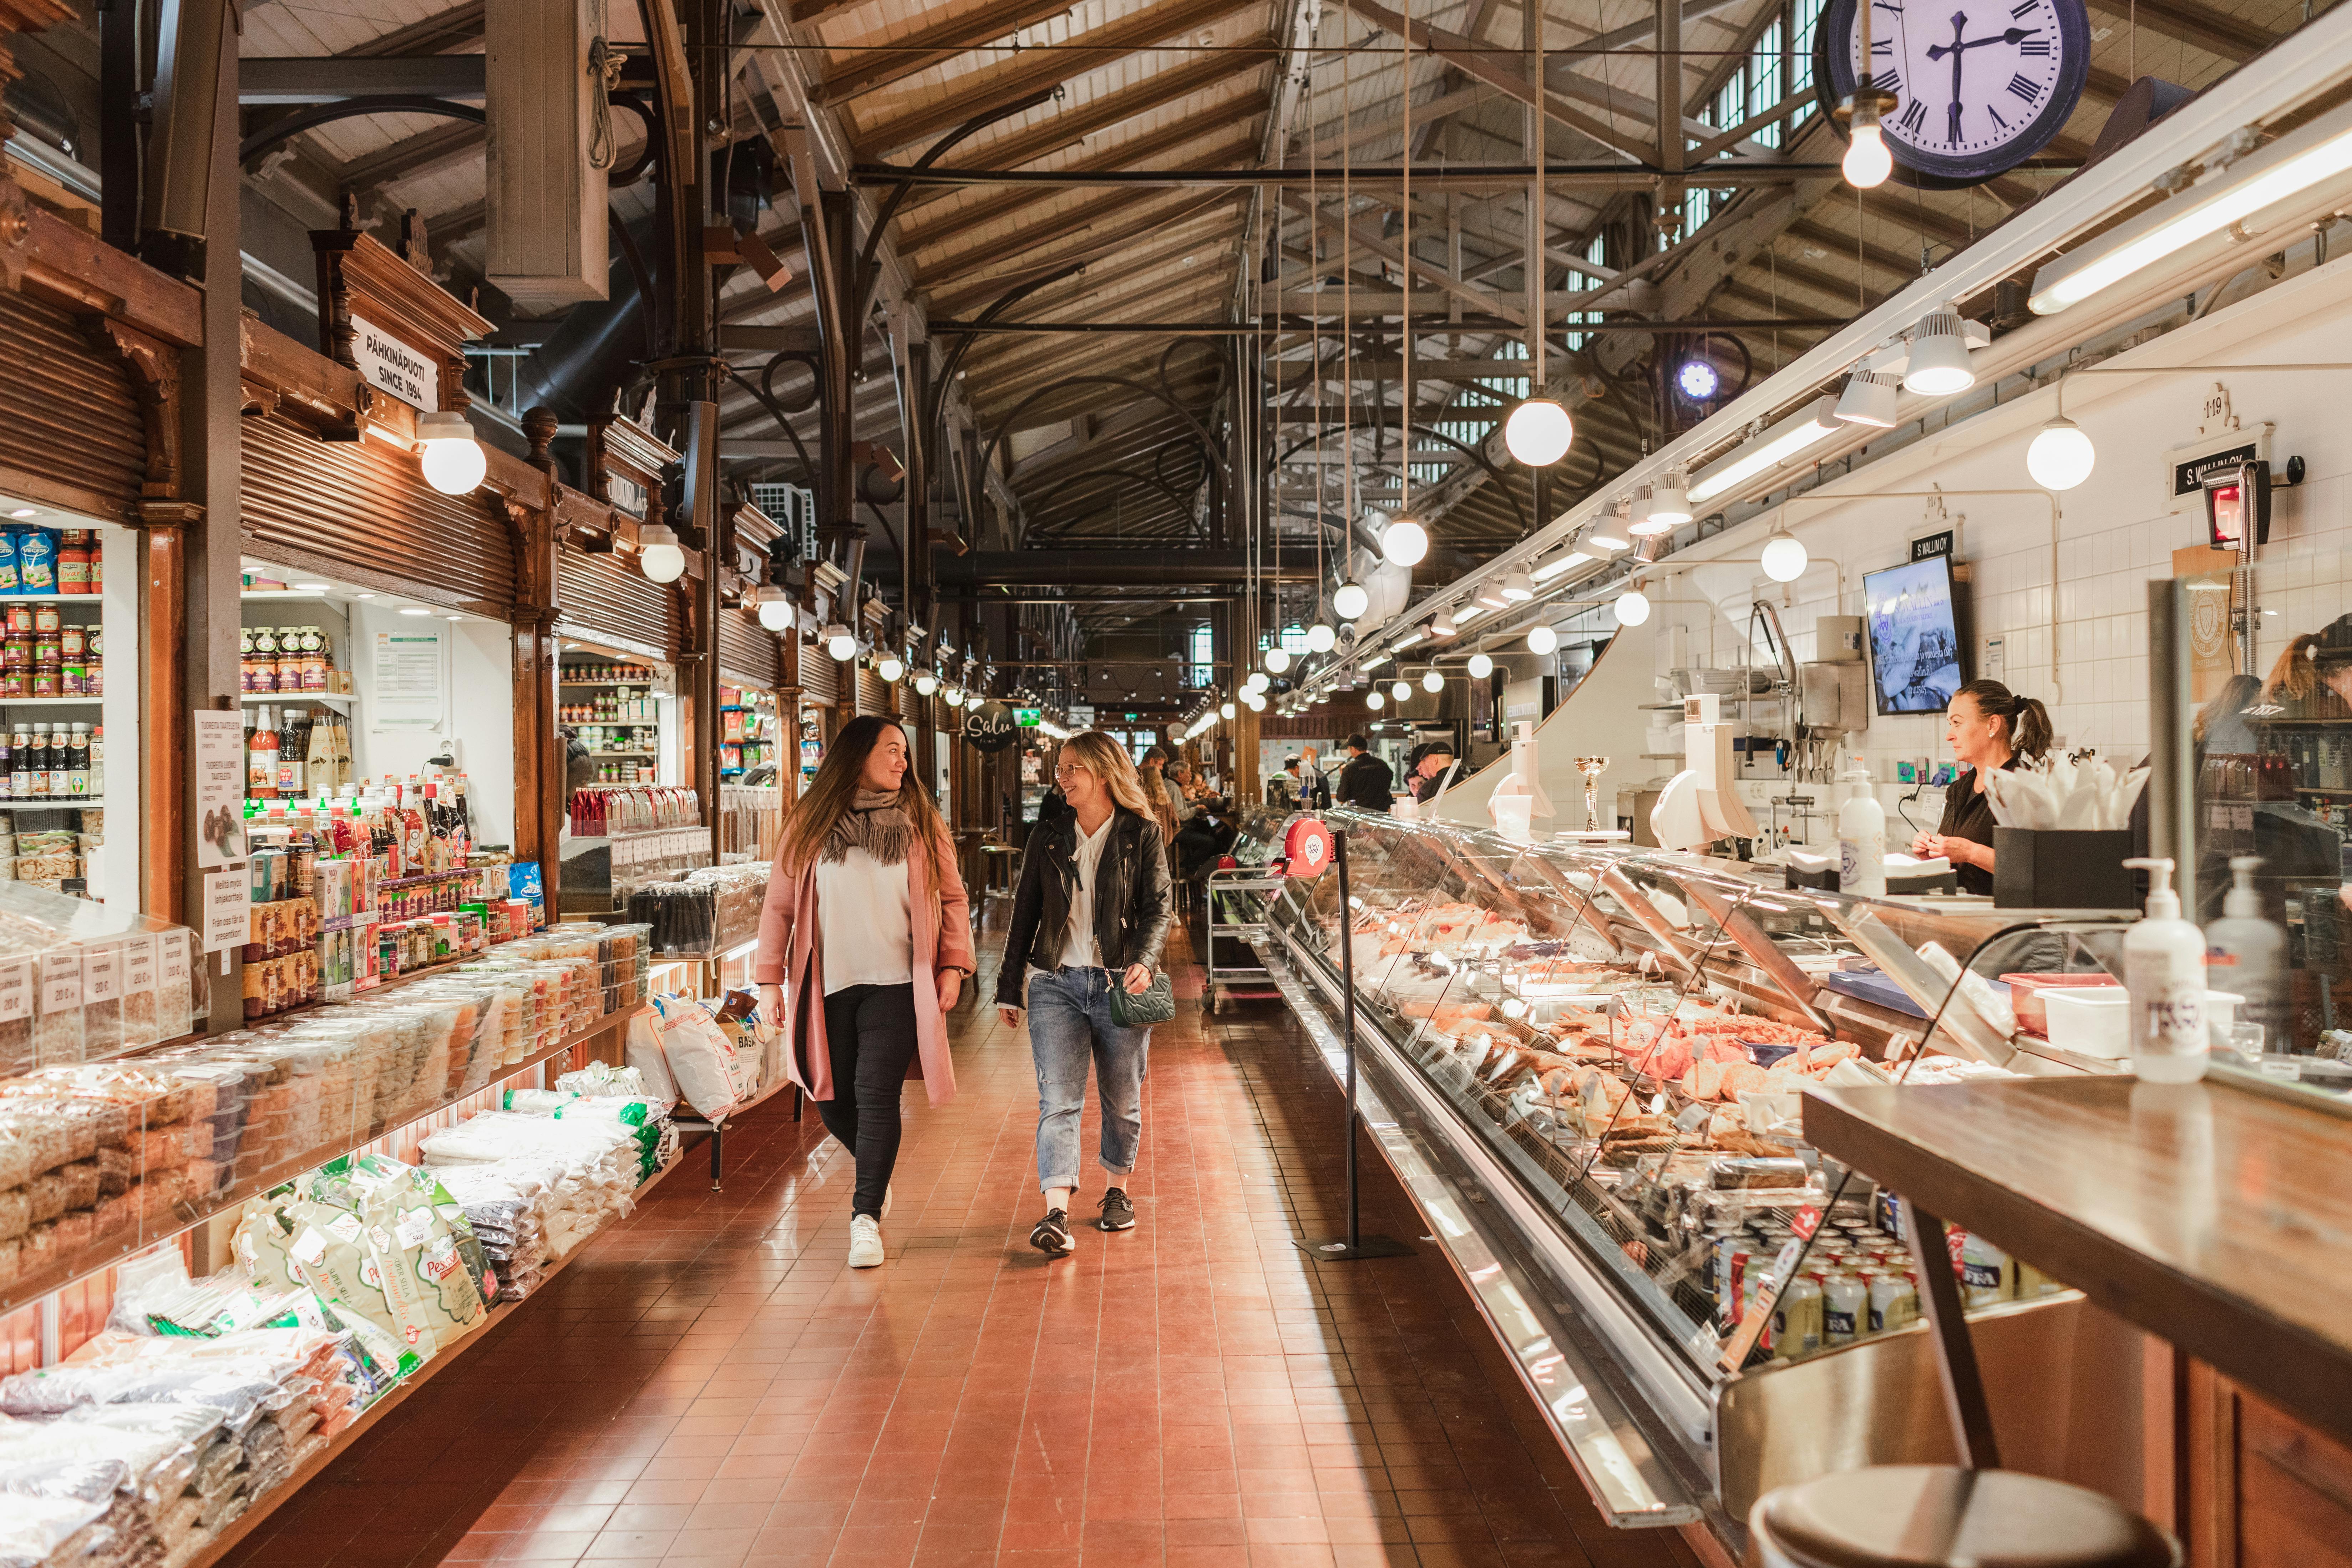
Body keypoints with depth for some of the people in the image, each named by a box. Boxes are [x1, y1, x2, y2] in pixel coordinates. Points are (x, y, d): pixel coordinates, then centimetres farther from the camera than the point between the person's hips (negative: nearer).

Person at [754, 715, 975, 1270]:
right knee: (831, 1097, 9)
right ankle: (875, 1174, 38)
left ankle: (866, 1216, 2)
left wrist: (954, 965, -2)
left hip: (896, 984, -1)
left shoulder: (920, 823, 4)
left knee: (876, 1094, -9)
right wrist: (770, 979, 2)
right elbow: (780, 906, 6)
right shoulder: (810, 825, 3)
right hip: (828, 985, 1)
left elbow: (952, 898, 8)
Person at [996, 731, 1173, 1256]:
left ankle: (1118, 1191, 32)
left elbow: (1159, 905, -4)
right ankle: (1057, 1215, -16)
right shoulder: (1048, 839, 10)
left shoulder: (1143, 835, 2)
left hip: (1121, 984, -1)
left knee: (1122, 1100, 10)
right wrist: (1009, 989, 12)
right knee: (1058, 1099, -10)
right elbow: (1025, 914, 13)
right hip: (1055, 983, 2)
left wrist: (1144, 960, -22)